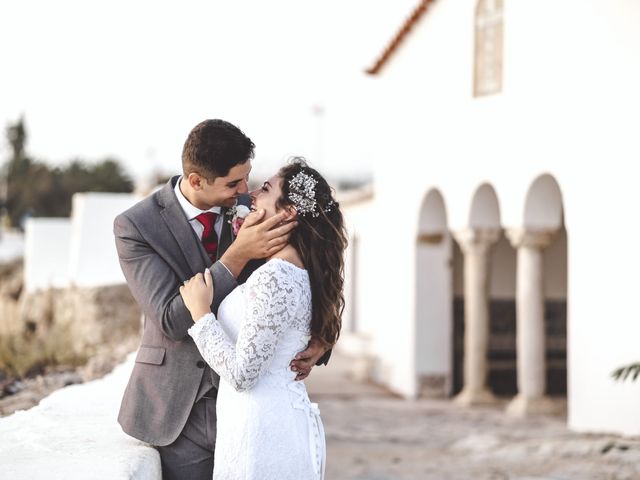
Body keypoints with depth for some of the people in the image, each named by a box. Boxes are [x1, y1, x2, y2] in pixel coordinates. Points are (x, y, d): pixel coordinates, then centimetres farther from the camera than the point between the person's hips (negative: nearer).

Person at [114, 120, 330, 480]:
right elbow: (172, 321, -20)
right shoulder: (135, 226, -11)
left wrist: (316, 341, -14)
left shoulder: (251, 210, -1)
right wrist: (237, 256, -29)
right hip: (181, 412, -2)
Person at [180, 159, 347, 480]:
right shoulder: (299, 272, 8)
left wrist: (200, 312, -13)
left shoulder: (274, 277, -20)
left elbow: (241, 374, -23)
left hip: (262, 430, -9)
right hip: (288, 422, 9)